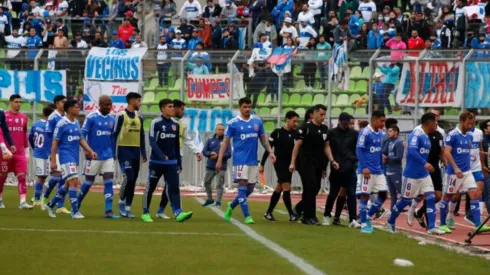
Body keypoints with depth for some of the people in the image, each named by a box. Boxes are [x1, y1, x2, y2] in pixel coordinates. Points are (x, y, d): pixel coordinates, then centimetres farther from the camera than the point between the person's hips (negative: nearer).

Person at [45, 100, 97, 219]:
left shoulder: (76, 123, 12)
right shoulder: (61, 124, -11)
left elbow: (81, 140, 19)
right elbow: (55, 142, -10)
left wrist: (90, 151, 6)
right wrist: (53, 161, -12)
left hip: (75, 157, 8)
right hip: (66, 156, -8)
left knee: (68, 184, 14)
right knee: (73, 181, -15)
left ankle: (51, 205, 29)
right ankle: (75, 212, -13)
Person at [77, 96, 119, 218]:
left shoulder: (112, 119, 7)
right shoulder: (91, 117, -10)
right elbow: (83, 135, -11)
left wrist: (113, 154, 17)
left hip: (108, 156, 5)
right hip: (94, 156, -5)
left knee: (109, 182, -5)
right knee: (89, 182, 7)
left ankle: (108, 211, -8)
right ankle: (76, 205, 28)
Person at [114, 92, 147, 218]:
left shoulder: (139, 118, 14)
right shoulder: (121, 116, -5)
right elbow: (114, 135, -5)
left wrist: (143, 153, 13)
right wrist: (113, 153, -9)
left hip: (135, 151, 6)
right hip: (124, 150, -6)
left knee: (133, 181, 4)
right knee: (128, 177, -17)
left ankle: (127, 208, 9)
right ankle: (121, 202, 2)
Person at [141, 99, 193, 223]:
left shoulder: (175, 125, 10)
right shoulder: (156, 123, -7)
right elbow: (152, 142, -14)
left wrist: (179, 163, 15)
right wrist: (161, 156, -27)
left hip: (171, 162, 4)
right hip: (156, 162, -4)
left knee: (174, 187, -9)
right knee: (150, 187, 6)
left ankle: (178, 213, -20)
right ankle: (145, 213, 18)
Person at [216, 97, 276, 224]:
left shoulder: (257, 121, 7)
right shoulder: (233, 123, -4)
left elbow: (263, 139, 16)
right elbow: (225, 142, 0)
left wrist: (270, 152, 1)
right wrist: (219, 160, -6)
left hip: (253, 160, 5)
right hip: (240, 160, -5)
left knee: (250, 188, 7)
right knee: (243, 186, -9)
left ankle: (231, 206, 28)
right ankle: (247, 216, -9)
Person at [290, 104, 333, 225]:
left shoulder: (324, 129, 11)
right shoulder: (306, 127, -7)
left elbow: (326, 146, 18)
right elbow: (297, 145, -6)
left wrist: (332, 160, 5)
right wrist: (293, 162, -10)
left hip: (318, 164, 6)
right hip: (306, 163, -6)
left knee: (315, 189, 7)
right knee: (311, 188, -11)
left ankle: (298, 209, 26)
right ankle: (309, 217, -5)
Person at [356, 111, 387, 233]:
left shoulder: (380, 134, 11)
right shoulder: (365, 132, -12)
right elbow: (359, 150, -15)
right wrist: (364, 168, -21)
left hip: (378, 171, 8)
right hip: (367, 170, -8)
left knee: (383, 194, 5)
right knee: (365, 195, -2)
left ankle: (368, 217, 19)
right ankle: (363, 224, 4)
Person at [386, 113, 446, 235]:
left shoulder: (426, 137, 12)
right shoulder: (416, 134, -17)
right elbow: (412, 151, -30)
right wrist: (425, 164, -37)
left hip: (424, 175, 8)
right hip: (412, 174, -8)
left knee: (431, 198, -3)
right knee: (406, 200, 4)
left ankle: (432, 227, -5)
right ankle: (390, 222, 24)